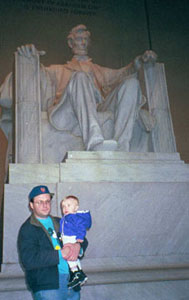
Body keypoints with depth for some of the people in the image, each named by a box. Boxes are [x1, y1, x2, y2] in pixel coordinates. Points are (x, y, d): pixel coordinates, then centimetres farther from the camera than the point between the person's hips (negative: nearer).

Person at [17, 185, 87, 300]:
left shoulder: (59, 223, 15)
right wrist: (61, 254, -17)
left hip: (72, 281, 6)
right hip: (47, 287, -6)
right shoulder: (27, 229, -4)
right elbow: (28, 260, -18)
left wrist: (77, 246, -7)